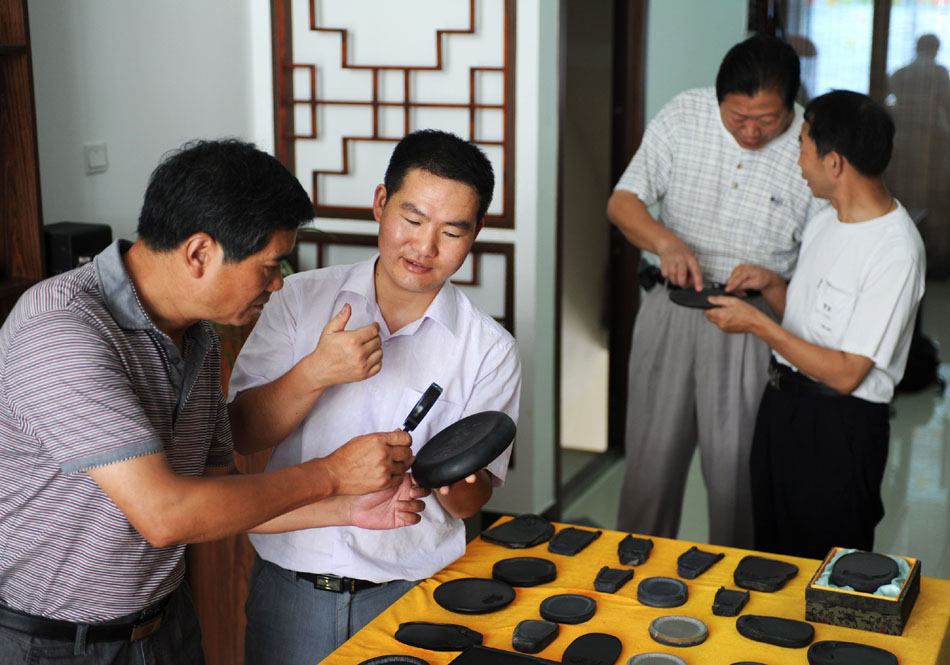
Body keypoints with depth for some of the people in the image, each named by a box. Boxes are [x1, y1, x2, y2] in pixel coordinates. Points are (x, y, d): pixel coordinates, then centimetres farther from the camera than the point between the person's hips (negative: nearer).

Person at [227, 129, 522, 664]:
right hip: (291, 586, 1)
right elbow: (243, 434, -3)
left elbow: (469, 504, -3)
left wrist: (453, 482, -26)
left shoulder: (491, 351, -4)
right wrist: (317, 372, -19)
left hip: (407, 595, -1)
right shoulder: (302, 299, 0)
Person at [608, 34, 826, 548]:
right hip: (670, 308, 2)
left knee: (737, 464, 4)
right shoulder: (682, 116, -4)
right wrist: (664, 240, -20)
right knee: (652, 452, 12)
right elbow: (622, 202, -1)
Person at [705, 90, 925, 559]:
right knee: (772, 556, 19)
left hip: (840, 429, -8)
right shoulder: (824, 222, 7)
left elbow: (845, 373, -22)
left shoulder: (896, 252, -21)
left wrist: (756, 323, -21)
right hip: (782, 404, 8)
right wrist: (769, 284, -2)